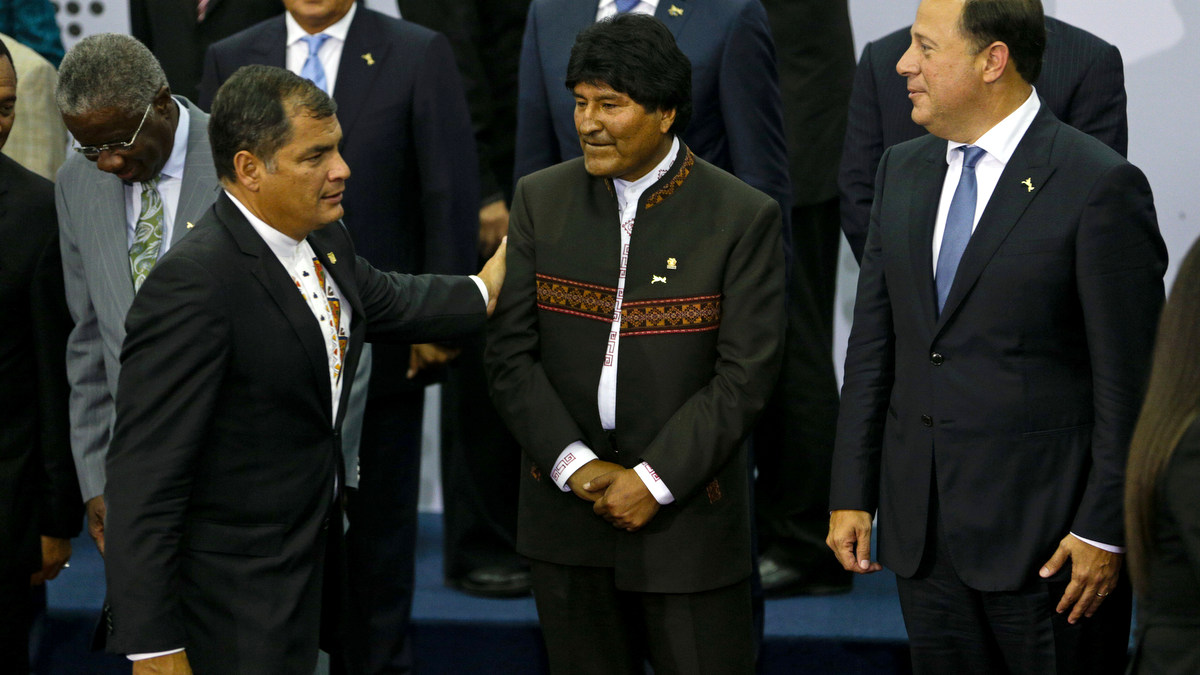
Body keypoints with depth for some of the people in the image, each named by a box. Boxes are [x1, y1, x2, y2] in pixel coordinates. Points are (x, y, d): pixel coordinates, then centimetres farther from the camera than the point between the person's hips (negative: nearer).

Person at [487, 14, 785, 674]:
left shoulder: (744, 217, -7)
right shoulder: (540, 199, 3)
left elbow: (743, 377, -10)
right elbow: (510, 353, 1)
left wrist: (654, 481, -14)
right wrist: (576, 465, -10)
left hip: (687, 513, -3)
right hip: (566, 504, 3)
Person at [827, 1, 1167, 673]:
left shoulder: (1101, 185, -12)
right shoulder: (903, 170, 9)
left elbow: (1130, 380, -12)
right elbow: (873, 343, 12)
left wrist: (1104, 531, -13)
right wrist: (851, 494, 8)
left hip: (1045, 530, -6)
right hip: (922, 530, 6)